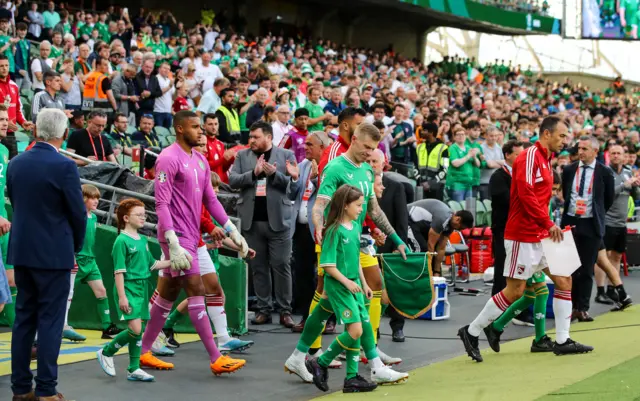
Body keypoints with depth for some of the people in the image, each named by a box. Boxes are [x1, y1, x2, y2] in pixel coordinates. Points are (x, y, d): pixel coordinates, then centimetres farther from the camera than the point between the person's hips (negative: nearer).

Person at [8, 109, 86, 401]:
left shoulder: (16, 163, 3)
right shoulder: (64, 166, -15)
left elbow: (14, 202, 10)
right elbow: (78, 212, -11)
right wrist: (76, 246, 7)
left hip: (21, 252, 6)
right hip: (54, 254, -6)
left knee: (23, 319, 12)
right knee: (50, 322, -1)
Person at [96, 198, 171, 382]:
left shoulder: (143, 240, 12)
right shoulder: (122, 241, -11)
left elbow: (152, 264, 22)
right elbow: (119, 271, -14)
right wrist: (122, 297, -18)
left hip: (141, 289, 8)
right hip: (128, 289, -8)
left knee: (138, 331, 8)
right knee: (135, 329, -15)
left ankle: (134, 369, 13)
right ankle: (106, 353, 6)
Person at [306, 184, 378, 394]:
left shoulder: (355, 227, 9)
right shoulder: (335, 230, -14)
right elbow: (327, 264, -16)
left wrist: (363, 283, 18)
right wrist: (346, 282, -19)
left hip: (354, 284, 8)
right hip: (338, 285, -8)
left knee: (356, 331, 6)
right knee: (355, 330, -12)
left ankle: (351, 378, 12)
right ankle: (320, 364, 2)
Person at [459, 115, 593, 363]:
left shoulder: (544, 160, 15)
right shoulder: (530, 157, -14)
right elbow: (525, 194, -24)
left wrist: (549, 227, 9)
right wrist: (548, 224, -22)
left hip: (541, 236, 10)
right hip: (523, 237, -9)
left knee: (564, 281, 6)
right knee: (514, 291, -5)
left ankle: (562, 341, 12)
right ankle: (471, 332, 7)